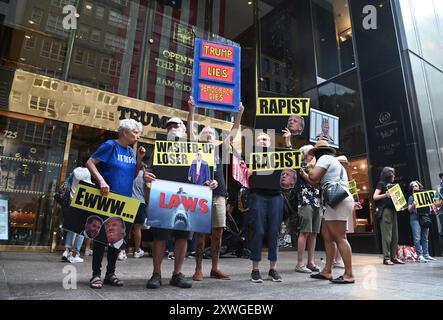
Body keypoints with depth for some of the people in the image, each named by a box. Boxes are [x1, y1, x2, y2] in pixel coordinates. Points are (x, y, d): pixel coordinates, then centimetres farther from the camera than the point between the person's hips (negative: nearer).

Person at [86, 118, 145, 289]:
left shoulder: (131, 152, 11)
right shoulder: (111, 145, -8)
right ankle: (96, 274, 12)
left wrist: (139, 159, 1)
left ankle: (110, 273, 21)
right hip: (107, 198, -6)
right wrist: (102, 181, -24)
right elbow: (90, 163, -11)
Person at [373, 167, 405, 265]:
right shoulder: (381, 183, 1)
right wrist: (385, 195, -23)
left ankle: (394, 257, 9)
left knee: (395, 235, 5)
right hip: (385, 210, -8)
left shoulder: (391, 184, 20)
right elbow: (374, 196, -8)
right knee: (387, 234, -10)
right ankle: (386, 258, -8)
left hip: (393, 210, 8)